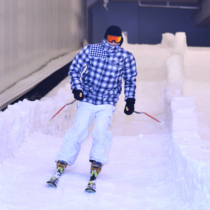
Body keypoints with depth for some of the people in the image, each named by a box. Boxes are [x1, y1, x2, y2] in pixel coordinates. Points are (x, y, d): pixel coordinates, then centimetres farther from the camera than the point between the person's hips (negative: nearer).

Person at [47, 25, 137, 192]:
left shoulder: (126, 57, 3)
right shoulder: (90, 50, 2)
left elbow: (130, 80, 14)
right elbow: (75, 68, 6)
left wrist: (130, 100, 7)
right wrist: (76, 87, -8)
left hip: (107, 104, 0)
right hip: (87, 100, 0)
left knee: (101, 130, -21)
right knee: (78, 131, -10)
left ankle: (96, 166, -15)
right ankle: (61, 165, -1)